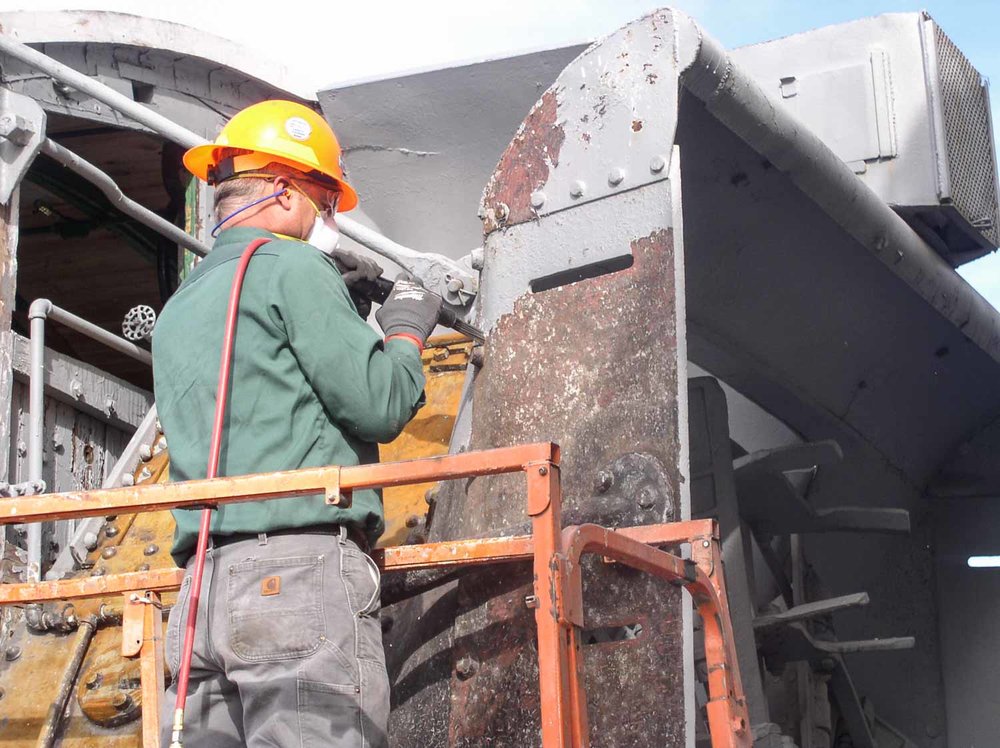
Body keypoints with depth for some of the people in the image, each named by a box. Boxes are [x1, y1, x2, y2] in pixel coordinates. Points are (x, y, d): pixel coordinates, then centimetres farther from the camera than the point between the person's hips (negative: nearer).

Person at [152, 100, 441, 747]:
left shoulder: (177, 311, 24)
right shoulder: (292, 266, -1)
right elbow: (379, 406, -7)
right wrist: (407, 329, 13)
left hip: (203, 587, 8)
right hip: (304, 569, -8)